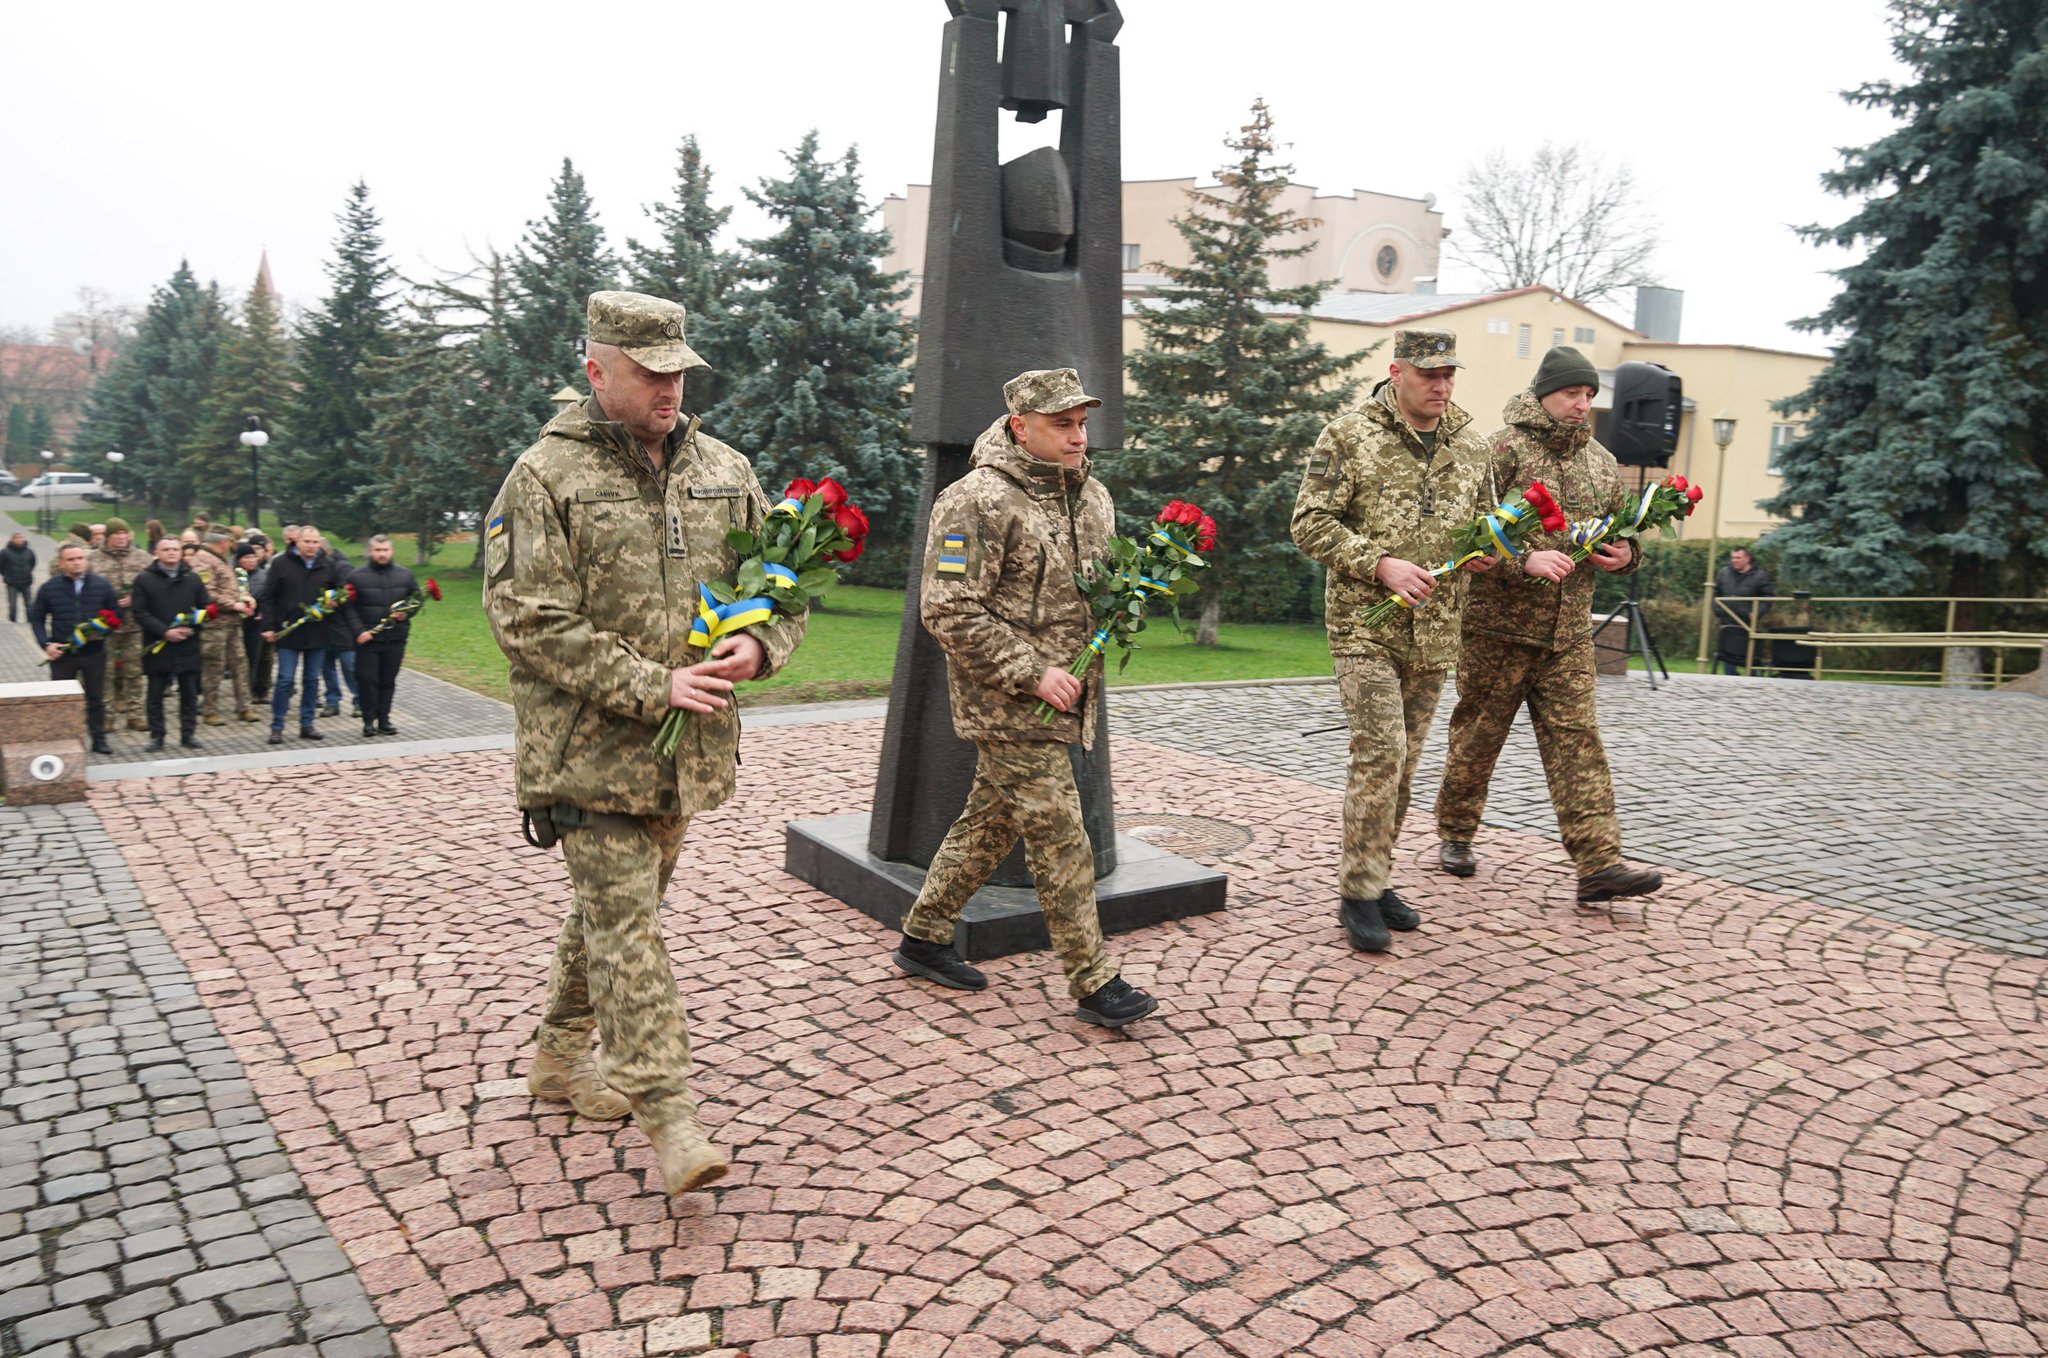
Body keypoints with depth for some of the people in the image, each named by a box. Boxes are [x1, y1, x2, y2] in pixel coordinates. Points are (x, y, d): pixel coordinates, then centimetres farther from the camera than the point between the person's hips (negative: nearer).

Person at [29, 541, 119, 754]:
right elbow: (36, 618, 7)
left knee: (96, 698, 9)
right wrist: (45, 644, -6)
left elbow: (115, 613, 8)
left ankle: (99, 739, 18)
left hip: (94, 653, 1)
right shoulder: (49, 588, 0)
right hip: (62, 654, -1)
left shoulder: (101, 585, 1)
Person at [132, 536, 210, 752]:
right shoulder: (144, 580, 1)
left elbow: (204, 608, 8)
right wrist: (164, 632, -16)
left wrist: (190, 628, -9)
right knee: (155, 694, 5)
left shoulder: (193, 578, 9)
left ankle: (188, 733, 15)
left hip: (187, 647, 2)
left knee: (190, 693, 6)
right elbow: (140, 613, -5)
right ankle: (156, 735, 13)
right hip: (156, 646, -2)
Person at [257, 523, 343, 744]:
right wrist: (268, 626, -6)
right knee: (285, 680, -2)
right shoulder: (281, 564, -2)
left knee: (312, 680, 9)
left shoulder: (328, 565, 5)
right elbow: (268, 597, 0)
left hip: (318, 632, 3)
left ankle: (307, 724, 18)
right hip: (288, 632, -3)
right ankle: (277, 727, 6)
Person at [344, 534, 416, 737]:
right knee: (367, 679, -4)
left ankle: (384, 720, 15)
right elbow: (348, 607, -2)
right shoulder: (356, 576, 1)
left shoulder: (405, 575, 9)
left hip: (395, 638, 2)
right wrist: (358, 631, -13)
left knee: (388, 681, 7)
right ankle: (369, 721, 7)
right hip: (367, 638, -2)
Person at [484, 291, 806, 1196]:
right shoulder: (546, 477, -8)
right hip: (589, 746, -6)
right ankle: (666, 1112, -1)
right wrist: (651, 687, -20)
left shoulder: (723, 470, 9)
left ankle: (562, 1054, 38)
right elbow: (526, 620, -15)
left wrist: (759, 646, -8)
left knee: (618, 906, 19)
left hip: (689, 748, 6)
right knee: (625, 922, -6)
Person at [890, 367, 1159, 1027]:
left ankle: (923, 937, 31)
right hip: (1008, 704, -8)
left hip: (1064, 696, 8)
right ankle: (1094, 983, 4)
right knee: (1059, 837, -6)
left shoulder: (1092, 496, 11)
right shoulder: (975, 501, -15)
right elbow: (949, 611, -18)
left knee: (992, 820, 16)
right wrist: (1033, 674, -20)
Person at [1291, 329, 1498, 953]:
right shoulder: (1349, 435, -5)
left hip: (1433, 631, 6)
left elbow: (1483, 520, 24)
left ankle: (1376, 878, 25)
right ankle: (1359, 892, 0)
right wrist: (1381, 564, -18)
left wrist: (1482, 551, 0)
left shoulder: (1469, 446, 12)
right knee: (1379, 755, -12)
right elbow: (1310, 523, -8)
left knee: (1403, 763, 11)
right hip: (1365, 625, -5)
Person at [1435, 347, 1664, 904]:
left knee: (1577, 740, -1)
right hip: (1498, 624, -5)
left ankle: (1598, 862, -3)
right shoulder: (1503, 451, -6)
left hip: (1569, 632, 5)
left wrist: (1624, 555, 2)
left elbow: (1622, 531, 25)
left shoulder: (1601, 462, 15)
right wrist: (1526, 560, -26)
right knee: (1478, 734, 6)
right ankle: (1454, 834, 25)